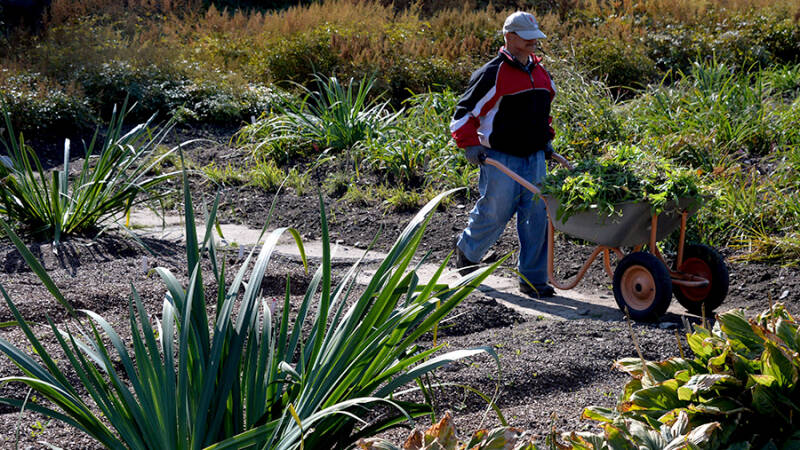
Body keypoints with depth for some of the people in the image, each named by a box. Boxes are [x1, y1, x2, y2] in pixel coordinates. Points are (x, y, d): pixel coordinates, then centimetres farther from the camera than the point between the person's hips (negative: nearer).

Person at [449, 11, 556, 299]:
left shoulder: (539, 72, 13)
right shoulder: (493, 73, -10)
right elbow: (465, 112, -5)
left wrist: (546, 140, 23)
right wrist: (470, 145, -12)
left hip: (534, 157, 6)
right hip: (501, 159, -6)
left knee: (537, 216, 0)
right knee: (494, 213, 2)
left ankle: (533, 278, 7)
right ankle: (467, 250, 33)